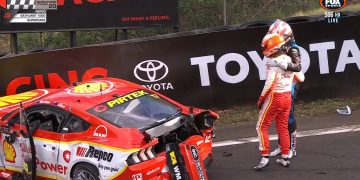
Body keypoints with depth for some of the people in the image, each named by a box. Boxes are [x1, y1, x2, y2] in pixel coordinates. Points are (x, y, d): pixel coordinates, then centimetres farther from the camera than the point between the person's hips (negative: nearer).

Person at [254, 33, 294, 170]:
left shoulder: (273, 62, -17)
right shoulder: (289, 60, 6)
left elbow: (269, 83, -22)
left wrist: (261, 99, -13)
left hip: (274, 97, -7)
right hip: (287, 97, 7)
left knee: (261, 127, 3)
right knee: (283, 127, 15)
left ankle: (265, 157, -3)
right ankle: (285, 158, 19)